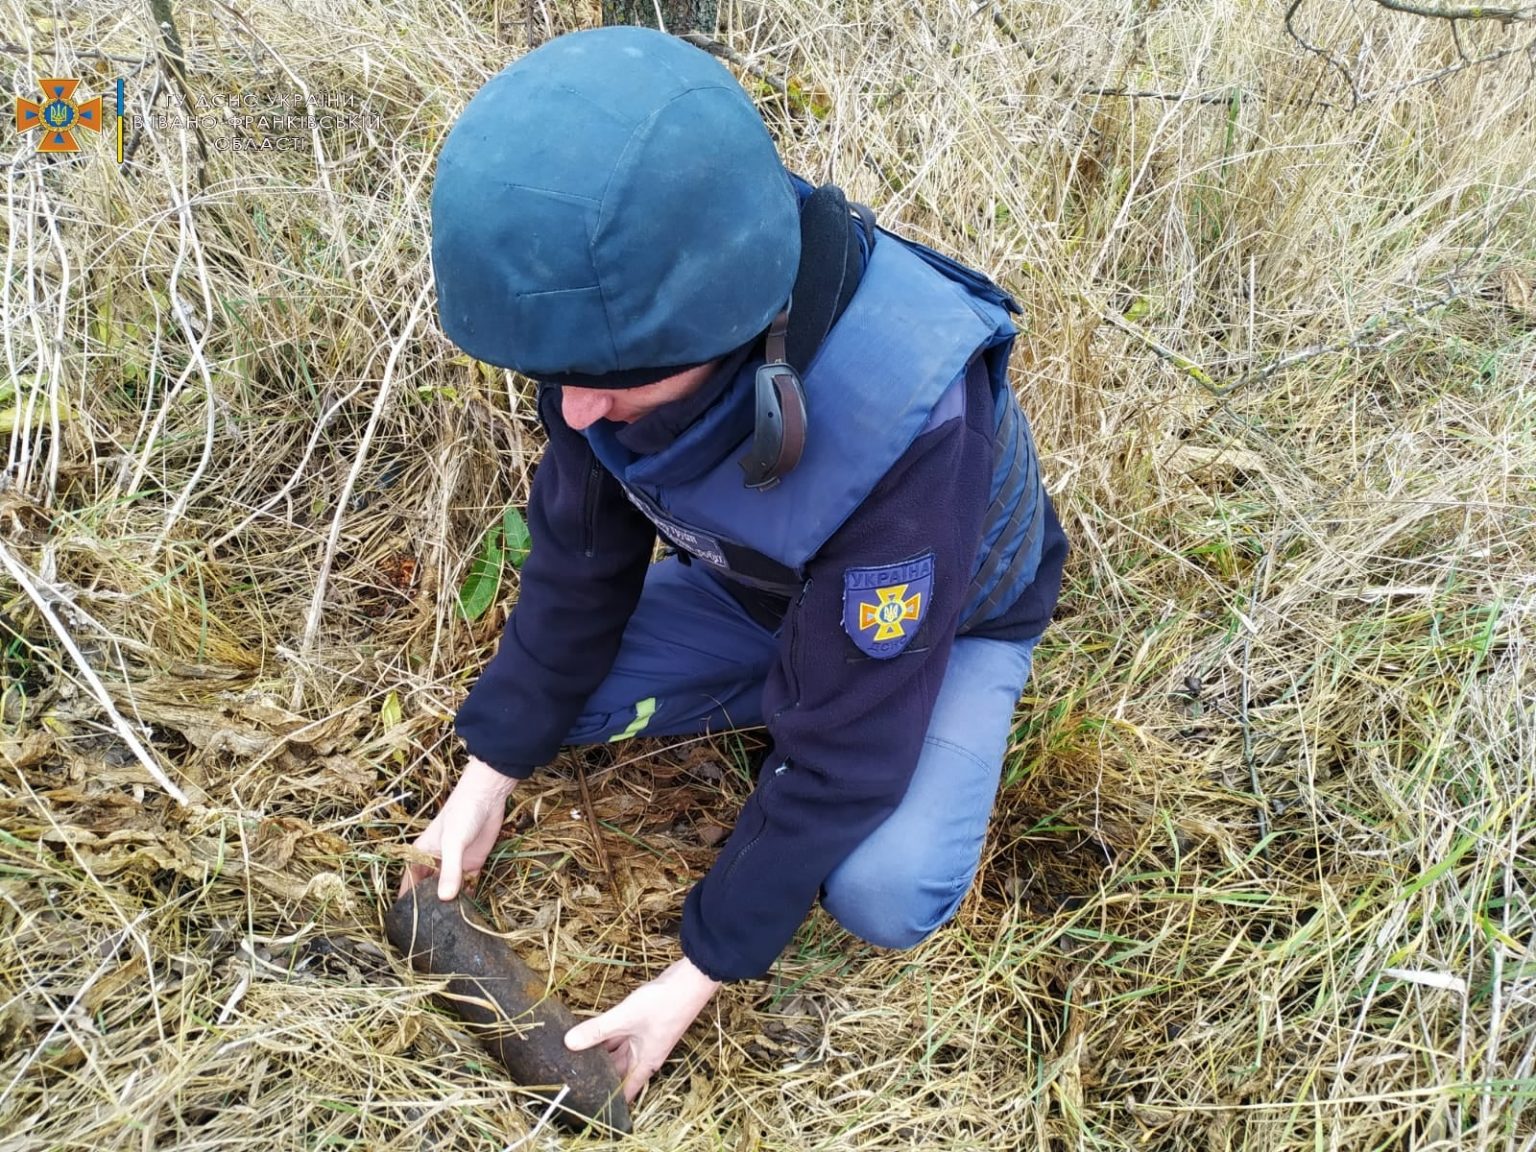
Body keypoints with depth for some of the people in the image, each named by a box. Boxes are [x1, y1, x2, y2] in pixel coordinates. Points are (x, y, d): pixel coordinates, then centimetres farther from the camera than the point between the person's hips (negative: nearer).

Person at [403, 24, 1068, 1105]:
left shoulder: (904, 415, -44)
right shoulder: (632, 323, -27)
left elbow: (846, 742, -34)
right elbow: (580, 548, -11)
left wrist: (698, 976, -25)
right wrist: (487, 779, -8)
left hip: (950, 612, -4)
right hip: (757, 581, 5)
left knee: (883, 893, -26)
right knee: (558, 680, -12)